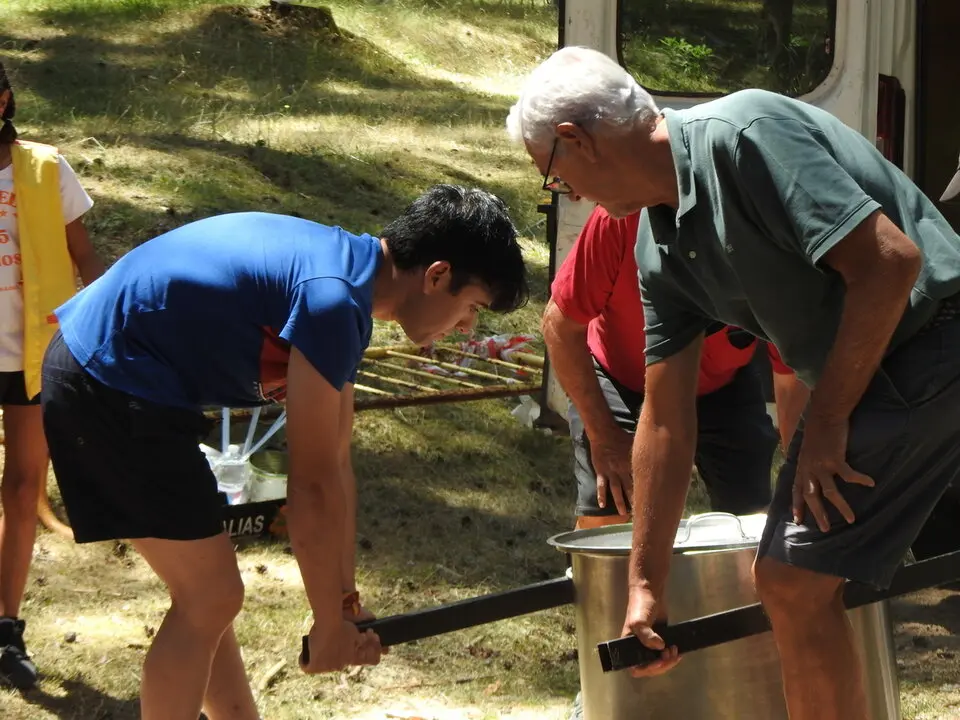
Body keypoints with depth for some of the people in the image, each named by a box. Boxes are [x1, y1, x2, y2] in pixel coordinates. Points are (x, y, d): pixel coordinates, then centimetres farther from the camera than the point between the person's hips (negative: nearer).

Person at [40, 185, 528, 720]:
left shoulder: (347, 276, 10)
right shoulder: (332, 296, -22)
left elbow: (336, 465, 14)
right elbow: (312, 483, -19)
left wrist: (346, 599, 14)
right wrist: (331, 625, -10)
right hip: (108, 384, -10)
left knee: (208, 597, 15)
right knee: (210, 599, -7)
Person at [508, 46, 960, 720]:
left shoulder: (743, 135, -20)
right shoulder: (659, 244, 9)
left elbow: (889, 261, -25)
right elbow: (666, 422, 14)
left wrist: (826, 419, -15)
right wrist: (645, 585, 14)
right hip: (867, 377, 10)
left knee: (795, 581, -10)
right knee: (790, 580, 15)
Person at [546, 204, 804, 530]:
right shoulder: (624, 220, -38)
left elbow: (792, 381, -23)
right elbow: (560, 323, -23)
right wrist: (603, 435, -21)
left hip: (723, 387, 1)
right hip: (621, 377, -1)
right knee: (603, 517, -16)